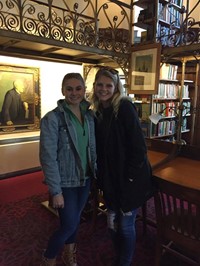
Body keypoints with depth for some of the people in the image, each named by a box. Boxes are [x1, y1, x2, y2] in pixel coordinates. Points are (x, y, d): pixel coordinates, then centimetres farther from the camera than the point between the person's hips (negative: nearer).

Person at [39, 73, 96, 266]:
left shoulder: (90, 115, 0)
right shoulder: (52, 118, -18)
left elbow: (93, 148, 7)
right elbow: (48, 157, -18)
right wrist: (55, 191, -17)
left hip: (85, 179, 5)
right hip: (65, 182, -5)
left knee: (75, 219, 21)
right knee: (69, 224, 5)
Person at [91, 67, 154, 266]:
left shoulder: (124, 107, -15)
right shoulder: (98, 112, 4)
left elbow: (138, 145, -18)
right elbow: (100, 148, 10)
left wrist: (130, 176, -17)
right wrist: (101, 177, 6)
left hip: (130, 178, -6)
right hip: (110, 178, 6)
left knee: (126, 225, 9)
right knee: (112, 223, 18)